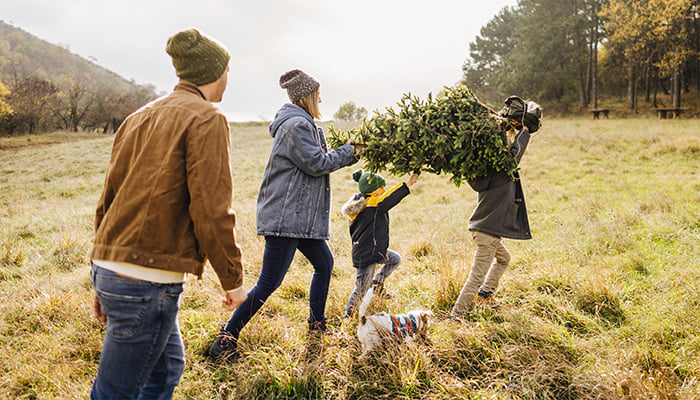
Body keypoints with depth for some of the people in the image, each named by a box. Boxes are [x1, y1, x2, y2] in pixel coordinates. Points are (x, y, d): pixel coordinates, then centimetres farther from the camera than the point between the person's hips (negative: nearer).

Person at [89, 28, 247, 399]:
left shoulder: (140, 117, 15)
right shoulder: (206, 119, -9)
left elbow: (109, 198, 16)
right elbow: (211, 210, -16)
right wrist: (232, 279, -4)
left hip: (109, 268, 9)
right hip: (148, 277, -9)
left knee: (167, 367, 24)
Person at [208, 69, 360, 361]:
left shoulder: (302, 124, 18)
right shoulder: (296, 126, -15)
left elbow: (318, 161, 21)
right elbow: (317, 164, -17)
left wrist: (349, 153, 16)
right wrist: (349, 150, -3)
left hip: (301, 216, 11)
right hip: (285, 216, -11)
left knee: (324, 263, 20)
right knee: (269, 282, -8)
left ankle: (317, 326, 35)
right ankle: (225, 340, 1)